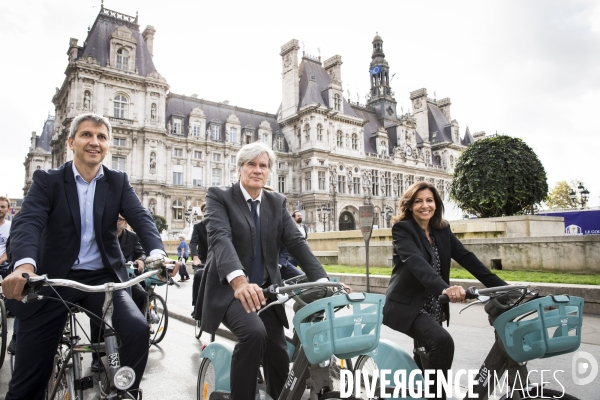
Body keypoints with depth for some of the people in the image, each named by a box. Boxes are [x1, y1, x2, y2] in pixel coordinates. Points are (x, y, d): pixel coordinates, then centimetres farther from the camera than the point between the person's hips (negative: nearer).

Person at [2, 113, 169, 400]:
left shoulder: (118, 182, 4)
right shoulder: (47, 180, 0)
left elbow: (142, 219, -10)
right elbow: (27, 222, -17)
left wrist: (157, 253, -32)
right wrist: (25, 264, -39)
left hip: (102, 278, 1)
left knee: (138, 330, -24)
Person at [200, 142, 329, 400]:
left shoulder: (277, 203, 8)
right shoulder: (219, 197, -6)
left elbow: (296, 242, -4)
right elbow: (220, 238, -24)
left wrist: (322, 279, -20)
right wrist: (239, 280, -43)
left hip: (266, 290, 5)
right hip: (229, 290, -4)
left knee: (278, 356, 5)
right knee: (254, 333, -30)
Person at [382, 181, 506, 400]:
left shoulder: (442, 230, 6)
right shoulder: (402, 228, -12)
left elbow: (467, 257, -1)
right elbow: (416, 261, -28)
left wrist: (501, 286, -12)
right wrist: (444, 288, -44)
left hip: (433, 307, 7)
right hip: (407, 306, -6)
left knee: (427, 356, 18)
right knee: (443, 341, -28)